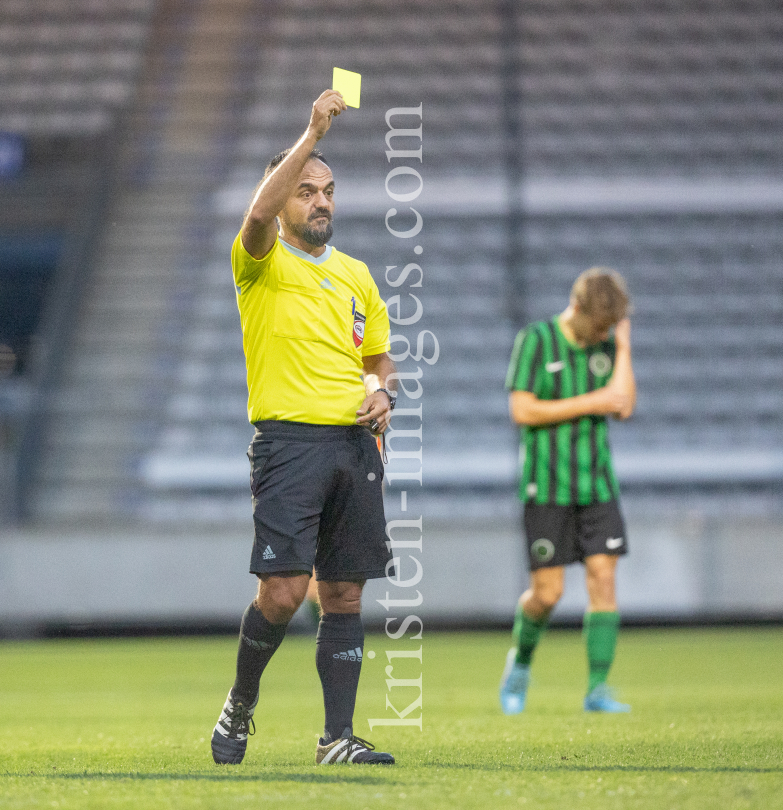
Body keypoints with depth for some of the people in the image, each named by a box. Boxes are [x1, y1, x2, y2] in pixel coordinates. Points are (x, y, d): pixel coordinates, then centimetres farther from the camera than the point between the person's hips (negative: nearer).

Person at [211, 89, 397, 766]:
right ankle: (240, 704, 11)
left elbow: (378, 356, 27)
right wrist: (312, 135, -26)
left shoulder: (356, 274, 18)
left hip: (356, 444, 5)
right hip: (289, 439, -5)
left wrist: (382, 392, 4)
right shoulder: (263, 264, 0)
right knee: (283, 590, -13)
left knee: (344, 595, 3)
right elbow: (260, 213, -23)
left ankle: (338, 737, 5)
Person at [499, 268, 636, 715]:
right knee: (547, 593, -4)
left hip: (598, 485, 4)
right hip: (546, 488, -4)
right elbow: (522, 410, -12)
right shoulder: (536, 341, -6)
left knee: (604, 578, -7)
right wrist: (588, 404, -15)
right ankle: (521, 659, 26)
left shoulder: (607, 346, 7)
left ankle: (598, 689, -5)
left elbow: (624, 406, -4)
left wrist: (623, 347, -6)